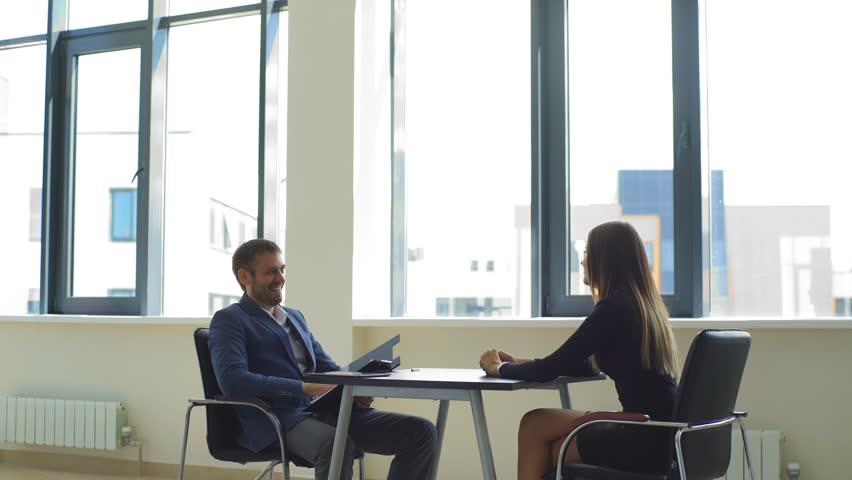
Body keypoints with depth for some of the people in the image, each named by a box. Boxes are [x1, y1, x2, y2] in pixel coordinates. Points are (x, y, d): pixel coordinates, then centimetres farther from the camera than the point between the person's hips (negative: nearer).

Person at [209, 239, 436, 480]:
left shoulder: (295, 316, 25)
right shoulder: (229, 320, 2)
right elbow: (232, 380, -15)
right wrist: (305, 387, -22)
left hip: (322, 410, 7)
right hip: (278, 421, -7)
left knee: (421, 432, -10)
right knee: (337, 445, -41)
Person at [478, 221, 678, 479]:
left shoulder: (612, 309, -14)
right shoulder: (643, 305, 14)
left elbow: (549, 370, -12)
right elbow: (586, 365, 21)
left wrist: (499, 367, 7)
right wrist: (516, 362, 18)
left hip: (647, 441, -9)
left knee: (534, 425, -1)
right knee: (536, 424, 9)